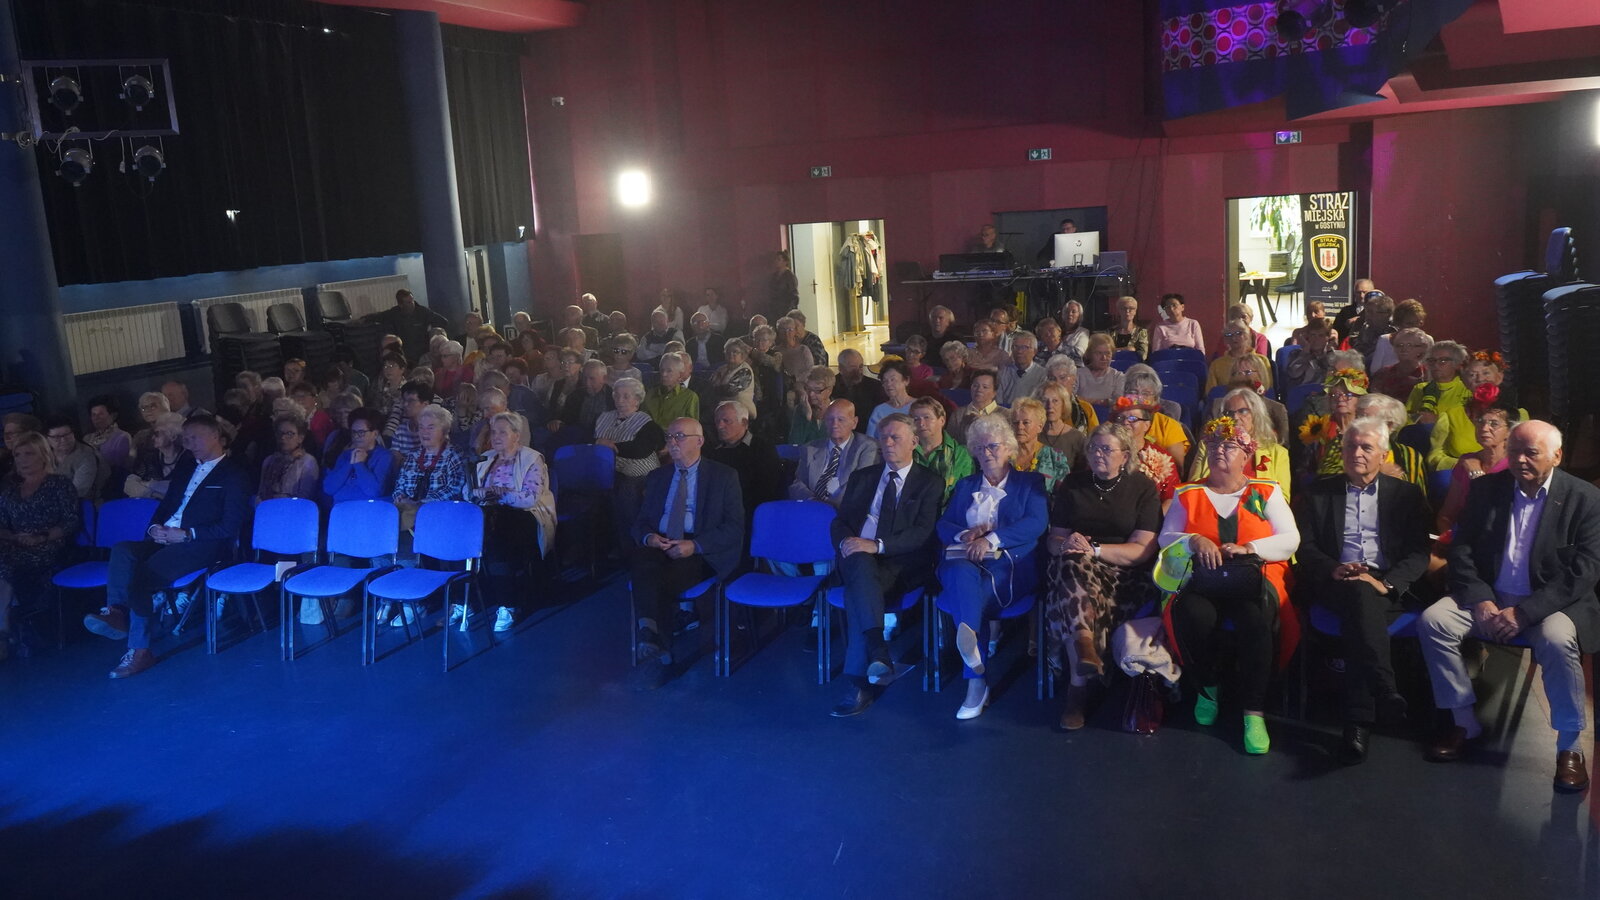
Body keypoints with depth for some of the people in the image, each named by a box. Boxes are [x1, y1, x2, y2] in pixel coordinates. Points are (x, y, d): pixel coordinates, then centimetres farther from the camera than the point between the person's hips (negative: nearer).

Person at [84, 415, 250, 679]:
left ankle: (139, 650, -22)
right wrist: (155, 528, 1)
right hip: (166, 538, 7)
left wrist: (186, 535, -16)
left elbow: (229, 527, -9)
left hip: (202, 545, -7)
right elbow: (165, 506, 25)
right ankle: (116, 611, -37)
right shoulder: (186, 468, 24)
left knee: (142, 575, -27)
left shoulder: (235, 474, -1)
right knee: (123, 550, -23)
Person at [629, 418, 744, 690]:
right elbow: (640, 521, 20)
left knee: (662, 581, -35)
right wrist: (647, 537, -6)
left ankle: (652, 647, -20)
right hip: (657, 549, 4)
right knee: (639, 557, -34)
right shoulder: (657, 477, 22)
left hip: (699, 555, -3)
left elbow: (734, 527, -2)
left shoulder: (723, 476, 7)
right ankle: (658, 649, -36)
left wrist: (695, 545, -17)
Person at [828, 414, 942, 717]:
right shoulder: (861, 477, 23)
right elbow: (840, 521, 16)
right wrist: (845, 541, -9)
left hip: (900, 566, -3)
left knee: (858, 590, -35)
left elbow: (923, 533, -6)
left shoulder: (929, 483, 9)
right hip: (856, 559, 3)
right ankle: (878, 654, -49)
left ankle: (859, 682, -35)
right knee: (861, 563, -36)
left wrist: (877, 545, -19)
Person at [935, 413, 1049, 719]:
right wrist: (964, 534, -7)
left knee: (966, 590, -35)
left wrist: (991, 539, -15)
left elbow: (1037, 523, -3)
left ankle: (976, 680, -49)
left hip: (1010, 566, -2)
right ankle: (977, 679, -47)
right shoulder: (966, 486, 27)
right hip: (965, 560, 2)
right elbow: (943, 525, 17)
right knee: (962, 574, -36)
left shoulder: (1031, 482, 16)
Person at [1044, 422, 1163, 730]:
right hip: (1075, 566, 2)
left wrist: (1093, 550, -17)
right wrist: (1066, 544, -16)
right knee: (1072, 563, -36)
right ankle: (1085, 649, -47)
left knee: (1073, 601, -34)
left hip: (1124, 573, -2)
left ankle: (1078, 686, -29)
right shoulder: (1072, 484, 13)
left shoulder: (1143, 487, 4)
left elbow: (1143, 549, -6)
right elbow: (1054, 538, 9)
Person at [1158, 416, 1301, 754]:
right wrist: (1195, 541, -11)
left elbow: (1290, 539, 5)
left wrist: (1248, 548, -11)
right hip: (1203, 582, 1)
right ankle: (1206, 687, -5)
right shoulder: (1187, 495, 18)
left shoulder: (1266, 492, 16)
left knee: (1255, 618, -35)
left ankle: (1254, 712, -24)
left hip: (1256, 579, -1)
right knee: (1193, 615, -34)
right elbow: (1166, 538, 9)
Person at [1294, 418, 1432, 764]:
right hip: (1336, 584, 0)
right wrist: (1333, 569, -14)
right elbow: (1304, 548, 8)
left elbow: (1419, 554, 6)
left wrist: (1386, 583, -14)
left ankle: (1358, 722, -41)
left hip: (1387, 586, 0)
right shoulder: (1318, 492, 17)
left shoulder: (1407, 494, 16)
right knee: (1360, 595, -37)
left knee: (1359, 618, -35)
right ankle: (1385, 694, -44)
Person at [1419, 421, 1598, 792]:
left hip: (1551, 604, -3)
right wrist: (1480, 601, -13)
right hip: (1488, 597, 4)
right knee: (1432, 620, -21)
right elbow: (1461, 549, 3)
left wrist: (1524, 613, -21)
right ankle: (1465, 723, -6)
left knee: (1557, 641, -35)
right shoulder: (1486, 489, 5)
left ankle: (1569, 748, -14)